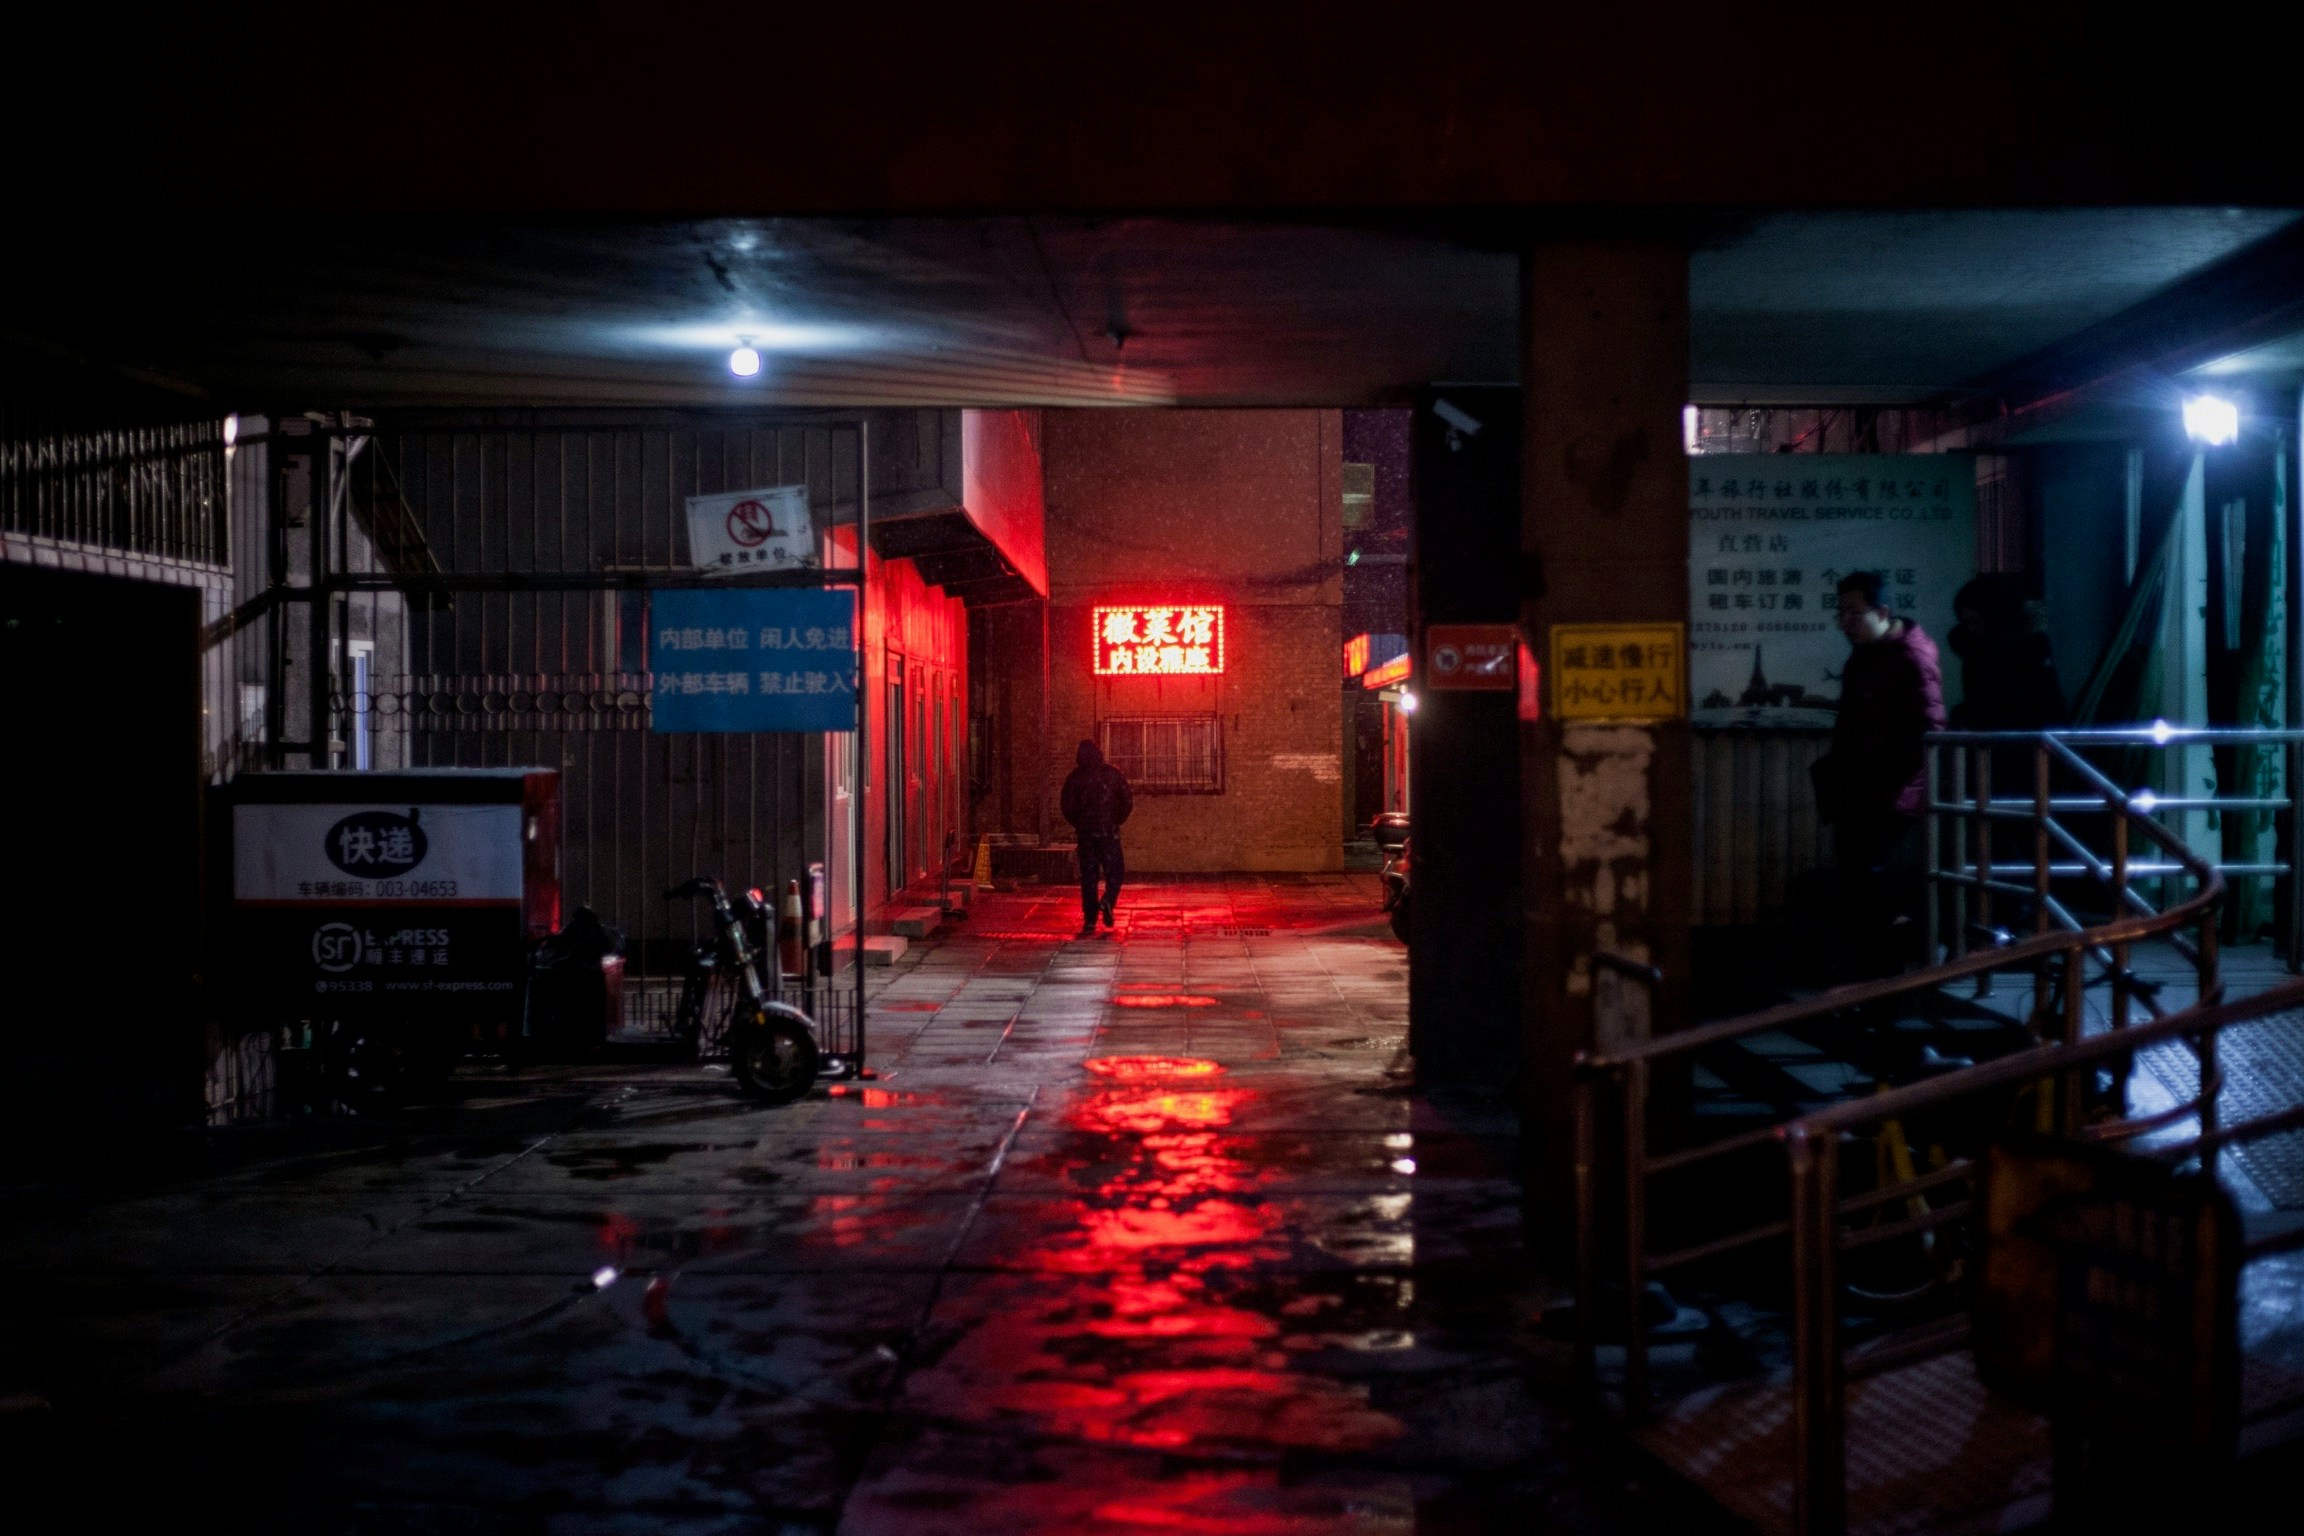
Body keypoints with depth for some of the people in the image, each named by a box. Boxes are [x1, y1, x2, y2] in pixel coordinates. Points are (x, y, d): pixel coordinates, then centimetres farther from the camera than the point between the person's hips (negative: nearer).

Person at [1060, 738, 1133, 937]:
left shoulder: (1075, 777, 1)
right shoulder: (1113, 774, 1)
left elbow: (1067, 805, -1)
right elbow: (1128, 801, 1)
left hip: (1086, 833, 1)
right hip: (1109, 831, -1)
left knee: (1088, 876, 6)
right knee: (1113, 872, 7)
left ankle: (1090, 920, 1)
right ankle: (1108, 901, -22)